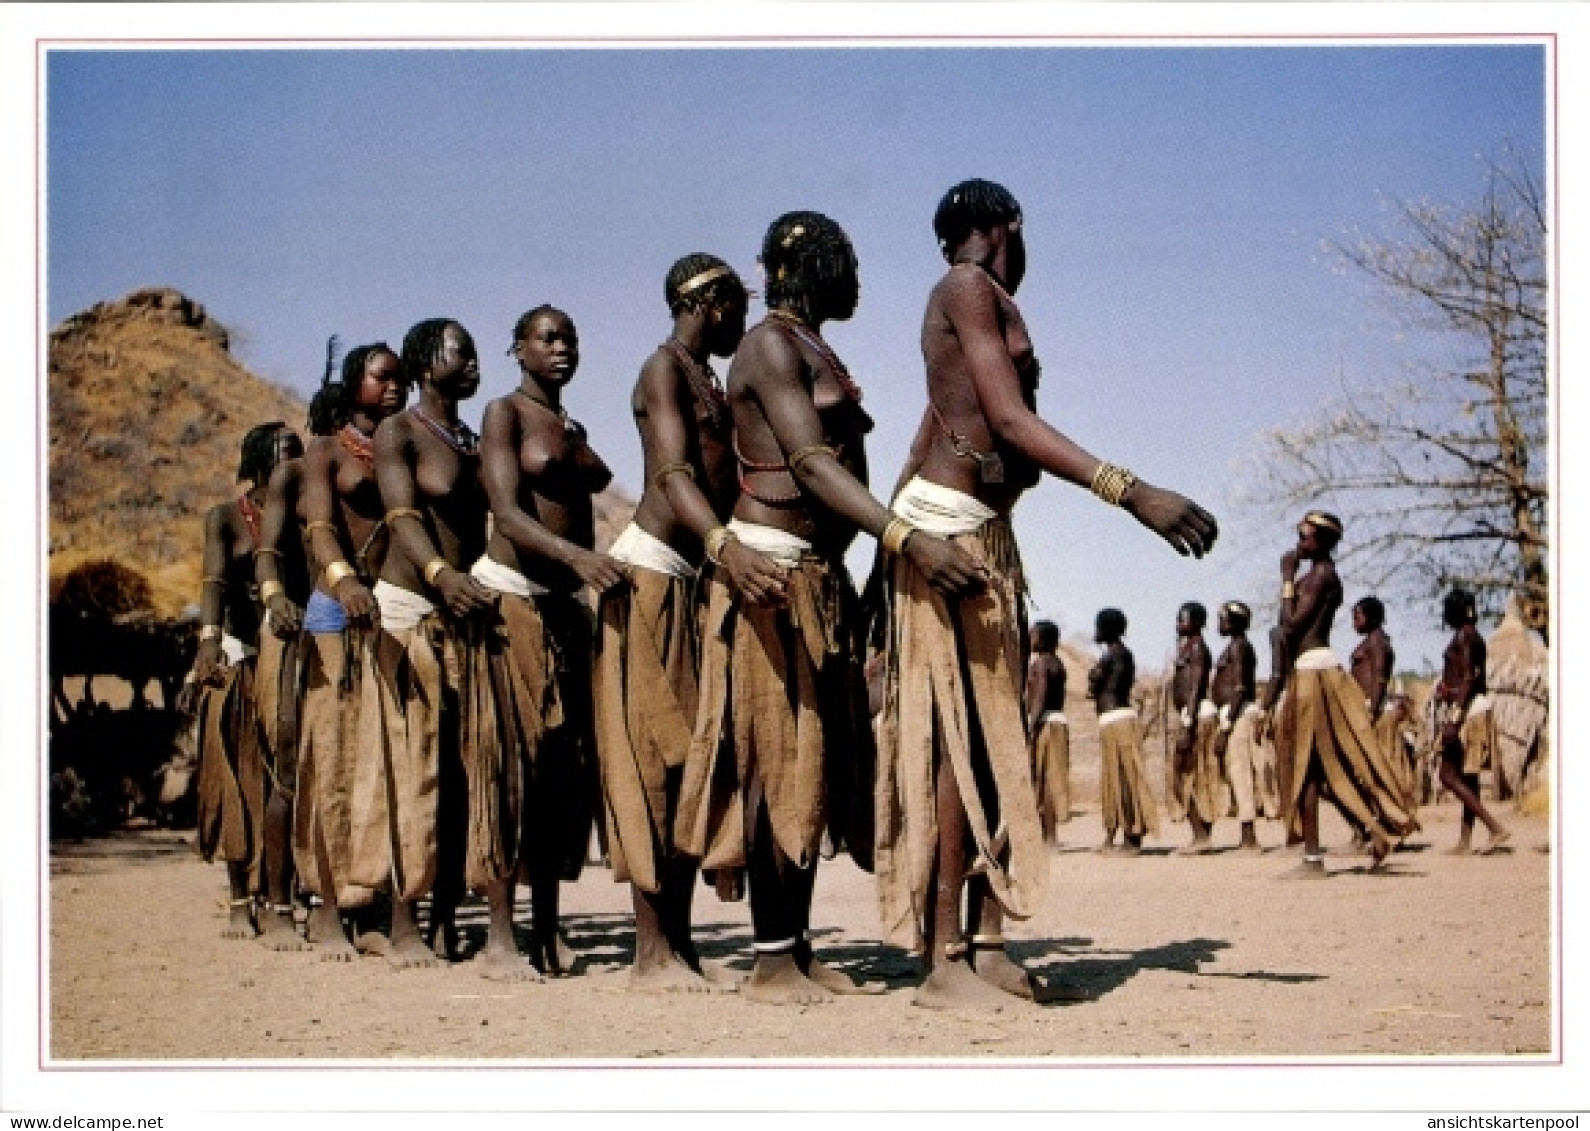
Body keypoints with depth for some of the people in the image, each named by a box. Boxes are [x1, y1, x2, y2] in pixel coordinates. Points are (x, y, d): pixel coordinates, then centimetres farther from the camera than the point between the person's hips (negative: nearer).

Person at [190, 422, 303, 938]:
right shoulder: (225, 517, 3)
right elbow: (214, 579, -14)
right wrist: (209, 636, -30)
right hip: (239, 661, -2)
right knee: (238, 780, -1)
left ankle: (281, 900, 3)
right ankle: (240, 902, 2)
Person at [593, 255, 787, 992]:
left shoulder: (711, 383, 23)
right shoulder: (665, 369, -6)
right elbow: (673, 473, -22)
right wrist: (726, 545, -39)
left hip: (702, 578, 9)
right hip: (654, 572, -9)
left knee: (696, 761, 6)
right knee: (657, 761, -10)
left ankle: (679, 941, 8)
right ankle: (653, 952, -11)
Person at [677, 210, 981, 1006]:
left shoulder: (813, 351, 20)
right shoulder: (772, 345, -9)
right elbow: (810, 463, -21)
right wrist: (909, 539, -31)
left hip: (822, 577, 10)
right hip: (773, 570, -10)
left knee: (820, 762, 8)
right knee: (780, 760, -9)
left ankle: (799, 950, 12)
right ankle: (771, 961, -6)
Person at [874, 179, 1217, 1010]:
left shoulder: (974, 302, 23)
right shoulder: (970, 288, -7)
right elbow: (1009, 422, -17)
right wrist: (1132, 493, -22)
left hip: (986, 534, 10)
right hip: (950, 527, -10)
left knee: (998, 739, 5)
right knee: (958, 738, -13)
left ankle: (986, 945, 4)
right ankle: (943, 961, -14)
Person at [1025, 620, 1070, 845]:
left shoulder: (1039, 663, -11)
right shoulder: (1057, 663, 17)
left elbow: (1040, 699, -18)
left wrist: (1030, 729, -21)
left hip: (1043, 723, -9)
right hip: (1059, 721, 9)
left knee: (1042, 780, -8)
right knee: (1051, 779, 9)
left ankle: (1048, 835, -11)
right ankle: (1050, 835, 9)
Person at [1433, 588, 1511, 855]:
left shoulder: (1463, 636, -11)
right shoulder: (1473, 636, 17)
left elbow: (1468, 678, -19)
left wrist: (1454, 720, -24)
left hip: (1465, 708, -10)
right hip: (1477, 706, 10)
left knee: (1449, 776, -11)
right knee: (1467, 777, 8)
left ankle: (1496, 827, -18)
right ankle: (1464, 841, 7)